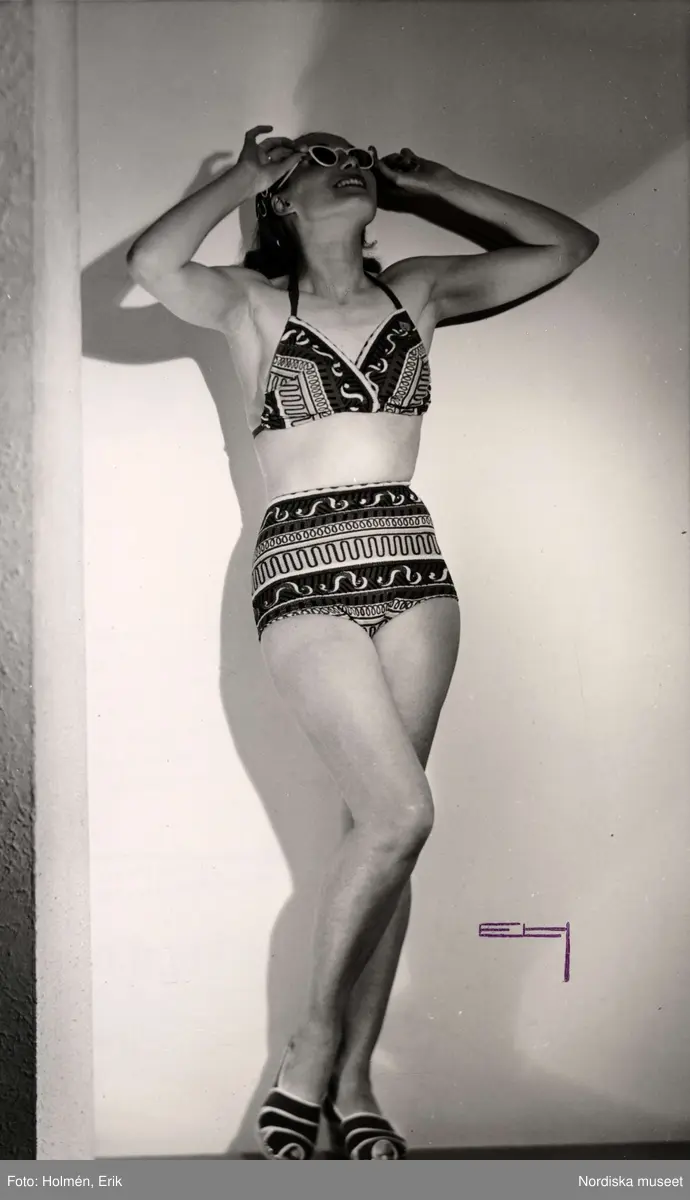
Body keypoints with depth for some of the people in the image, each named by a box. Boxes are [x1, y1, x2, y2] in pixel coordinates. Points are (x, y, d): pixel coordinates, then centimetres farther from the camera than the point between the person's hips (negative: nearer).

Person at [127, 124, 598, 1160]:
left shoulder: (417, 290, 15)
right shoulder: (254, 304, 5)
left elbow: (568, 246, 16)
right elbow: (151, 264, -16)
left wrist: (436, 183, 17)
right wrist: (245, 174, -1)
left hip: (413, 569, 4)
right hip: (306, 574, -4)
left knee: (382, 829, 2)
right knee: (402, 813, -16)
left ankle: (352, 1081, 13)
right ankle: (310, 1055, 3)